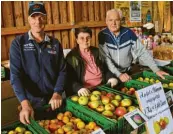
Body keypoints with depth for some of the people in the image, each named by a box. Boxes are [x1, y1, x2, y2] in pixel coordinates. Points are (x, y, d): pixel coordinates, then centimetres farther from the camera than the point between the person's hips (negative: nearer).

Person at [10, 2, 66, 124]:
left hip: (54, 99, 2)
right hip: (32, 101, -2)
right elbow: (15, 74, -14)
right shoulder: (18, 43, -6)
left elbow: (62, 71, 1)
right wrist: (24, 102, -25)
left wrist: (57, 93, -14)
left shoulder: (55, 43, 1)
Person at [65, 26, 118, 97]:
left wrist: (111, 77, -2)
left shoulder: (97, 52, 13)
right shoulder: (71, 57, -3)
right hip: (86, 92, -4)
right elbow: (70, 79, -9)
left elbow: (105, 68, 19)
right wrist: (79, 88, -28)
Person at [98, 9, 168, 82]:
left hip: (127, 71, 2)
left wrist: (156, 70, -12)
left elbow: (142, 52, -6)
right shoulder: (102, 35, -12)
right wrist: (119, 74, -29)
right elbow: (105, 58, -18)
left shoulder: (128, 33, -7)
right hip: (110, 73, -1)